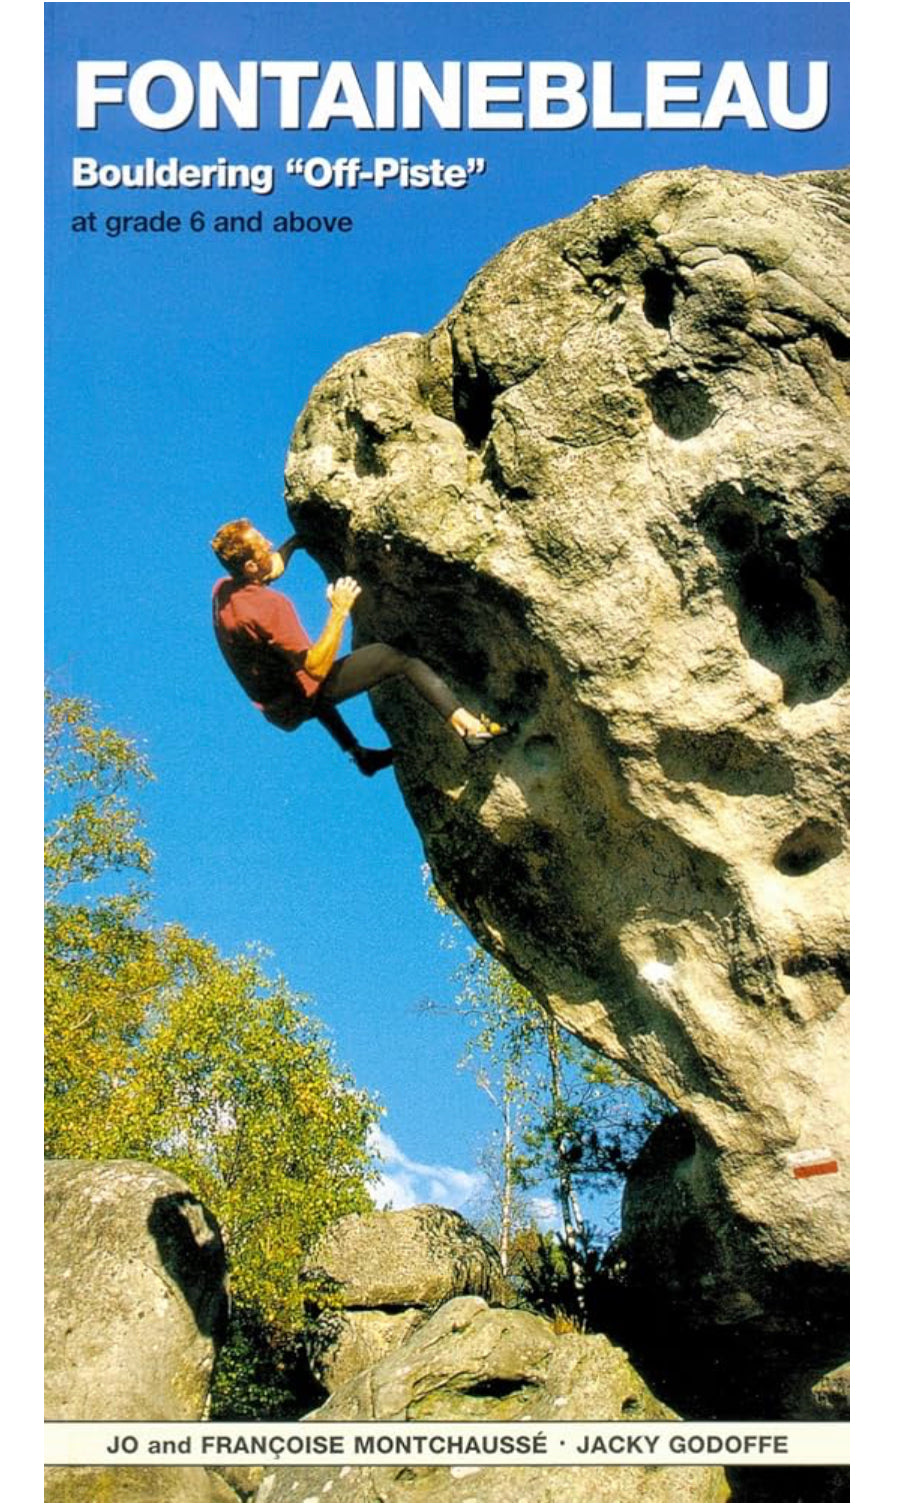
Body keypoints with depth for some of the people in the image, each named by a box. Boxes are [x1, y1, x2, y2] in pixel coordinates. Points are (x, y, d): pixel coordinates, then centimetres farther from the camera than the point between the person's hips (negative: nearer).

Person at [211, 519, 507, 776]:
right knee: (395, 657, -10)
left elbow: (272, 569, 22)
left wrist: (293, 543, 32)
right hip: (302, 702, -9)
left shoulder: (222, 591, -2)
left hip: (276, 711, 9)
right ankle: (468, 726, -19)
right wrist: (339, 611, -28)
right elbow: (317, 667, -30)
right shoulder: (270, 605, -29)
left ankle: (358, 753, 48)